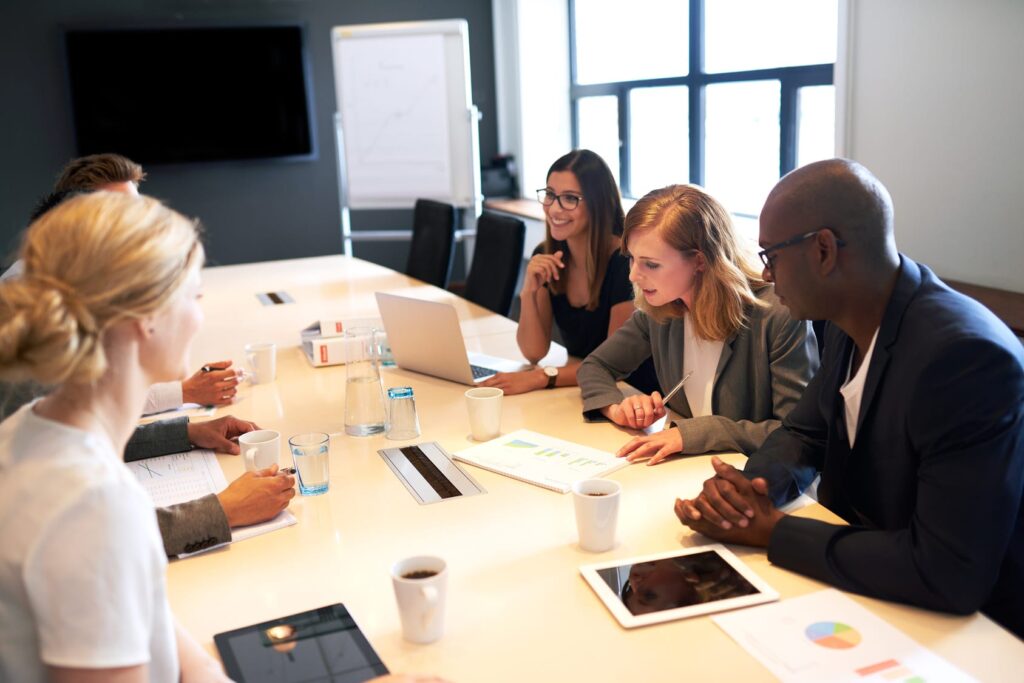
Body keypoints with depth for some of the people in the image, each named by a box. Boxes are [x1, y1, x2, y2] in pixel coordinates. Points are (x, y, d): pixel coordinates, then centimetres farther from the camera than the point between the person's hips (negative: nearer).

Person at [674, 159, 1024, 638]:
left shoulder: (968, 356, -29)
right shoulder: (851, 324, -4)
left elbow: (950, 573, -31)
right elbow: (804, 433, 9)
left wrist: (770, 530, -23)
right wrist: (749, 487, -13)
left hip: (962, 622, -6)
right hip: (856, 587, 7)